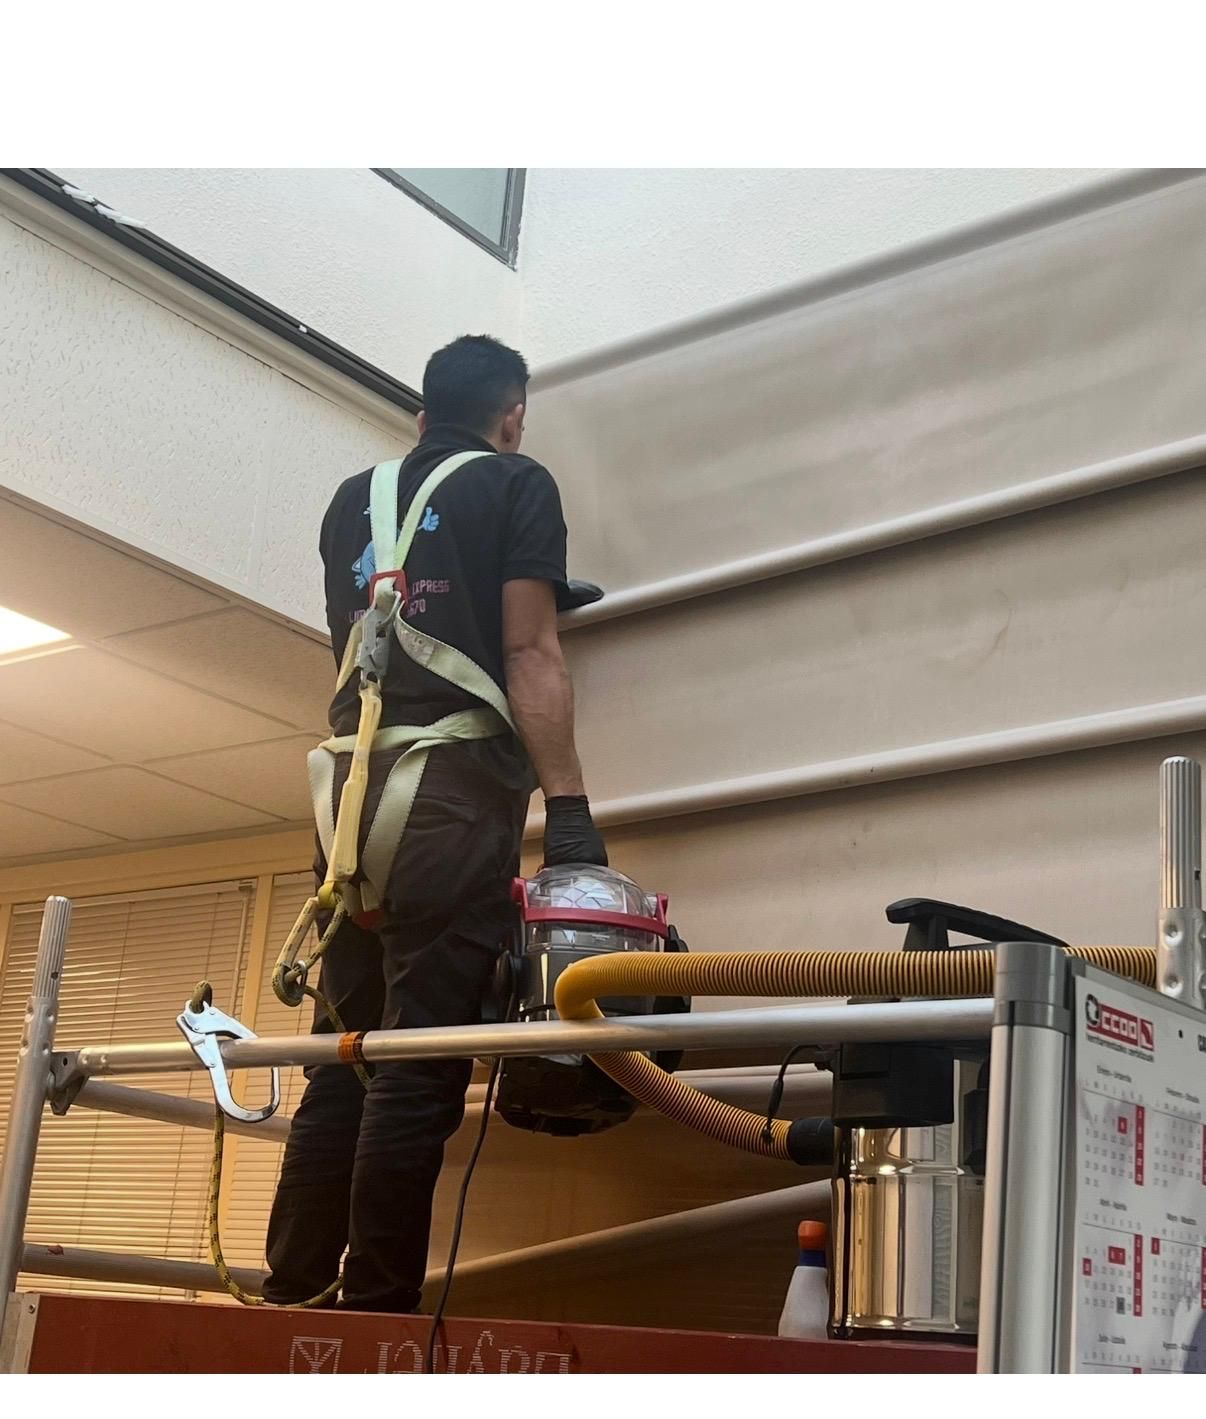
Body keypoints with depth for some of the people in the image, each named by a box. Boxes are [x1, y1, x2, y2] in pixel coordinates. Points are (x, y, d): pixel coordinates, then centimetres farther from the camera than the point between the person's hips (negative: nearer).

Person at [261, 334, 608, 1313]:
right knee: (419, 1065, -7)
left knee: (343, 1055, 9)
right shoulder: (517, 485, 6)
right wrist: (569, 807, -11)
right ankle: (377, 1315, -8)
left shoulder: (354, 500, 22)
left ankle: (291, 1299, 8)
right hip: (453, 792, -6)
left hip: (351, 789, 6)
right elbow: (529, 655, -7)